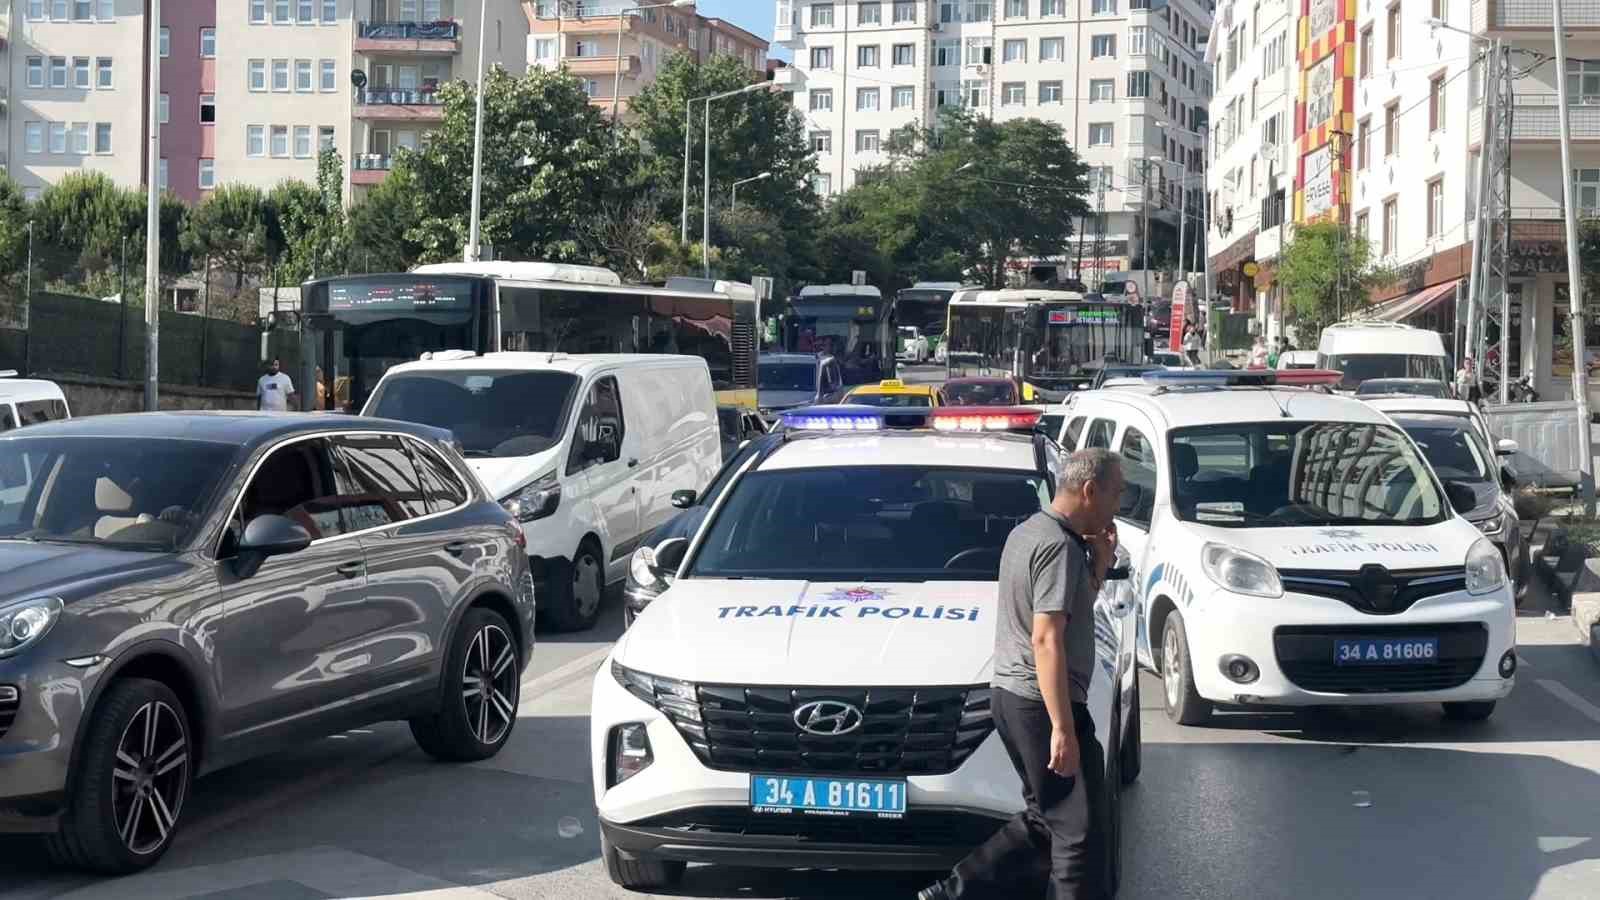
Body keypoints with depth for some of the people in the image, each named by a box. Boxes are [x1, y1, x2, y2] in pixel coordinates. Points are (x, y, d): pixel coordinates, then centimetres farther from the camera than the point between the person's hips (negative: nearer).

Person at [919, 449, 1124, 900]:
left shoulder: (1027, 532, 15)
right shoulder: (1060, 546, -17)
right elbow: (1046, 639, -23)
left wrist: (1099, 562, 9)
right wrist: (1063, 728, -25)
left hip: (1010, 694, 10)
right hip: (1041, 703, -10)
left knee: (1044, 818, 19)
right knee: (1080, 829, -3)